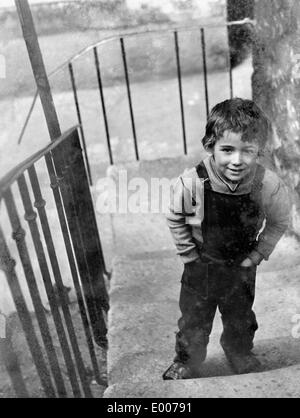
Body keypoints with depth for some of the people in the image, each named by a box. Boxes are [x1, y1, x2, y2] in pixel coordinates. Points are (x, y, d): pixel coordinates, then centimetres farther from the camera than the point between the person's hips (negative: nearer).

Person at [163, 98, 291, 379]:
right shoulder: (191, 184, -29)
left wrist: (256, 255, -6)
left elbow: (279, 222, -5)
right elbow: (175, 221, -9)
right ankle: (185, 365, 47)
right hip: (200, 269, -1)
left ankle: (241, 356, 58)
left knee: (241, 322, 26)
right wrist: (190, 255, -8)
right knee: (193, 324, 17)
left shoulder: (270, 186, -26)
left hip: (241, 268, 2)